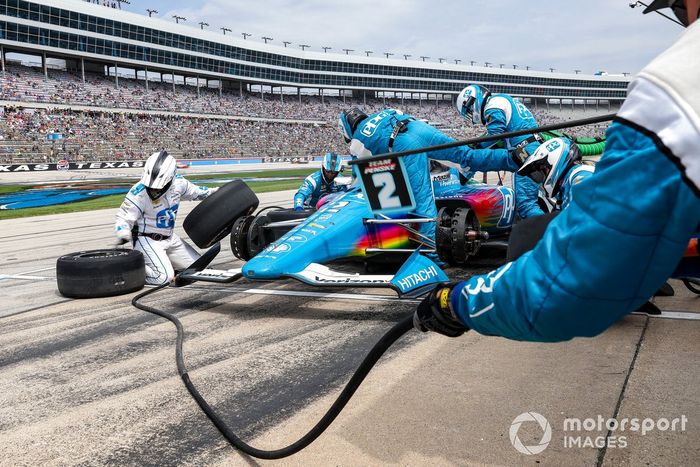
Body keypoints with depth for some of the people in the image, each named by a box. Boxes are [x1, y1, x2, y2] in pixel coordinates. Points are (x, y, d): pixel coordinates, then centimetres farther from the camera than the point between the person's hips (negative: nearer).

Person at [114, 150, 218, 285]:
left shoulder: (177, 182, -9)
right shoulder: (139, 193, -25)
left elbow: (193, 191, 13)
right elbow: (123, 218, -21)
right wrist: (123, 234, -40)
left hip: (170, 237, 7)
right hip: (146, 239, -7)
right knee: (164, 277, -26)